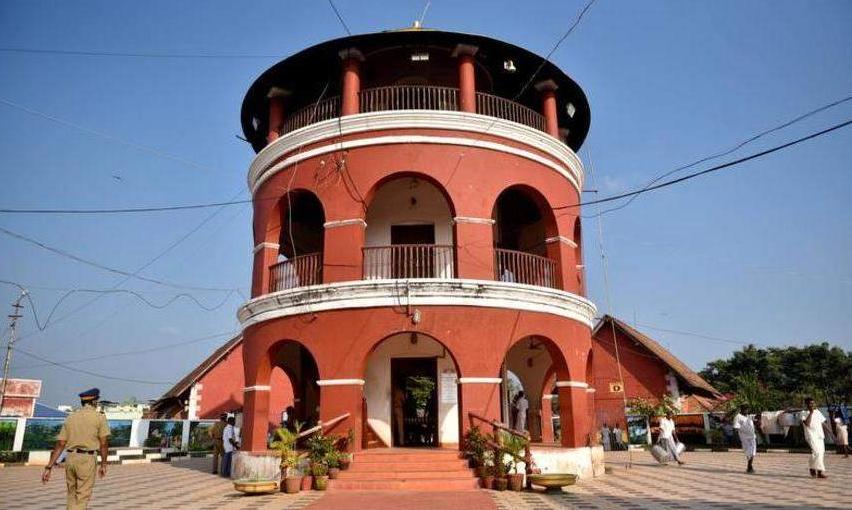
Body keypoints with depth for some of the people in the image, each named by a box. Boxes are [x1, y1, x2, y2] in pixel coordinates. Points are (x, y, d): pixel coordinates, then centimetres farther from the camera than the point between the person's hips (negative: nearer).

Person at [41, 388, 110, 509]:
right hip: (87, 459, -5)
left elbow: (59, 445, 5)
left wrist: (48, 467, 6)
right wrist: (103, 464, 4)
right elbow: (103, 443, -5)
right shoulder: (99, 417, -3)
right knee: (82, 498, 0)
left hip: (70, 458, 5)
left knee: (72, 496, 20)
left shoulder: (70, 418, 10)